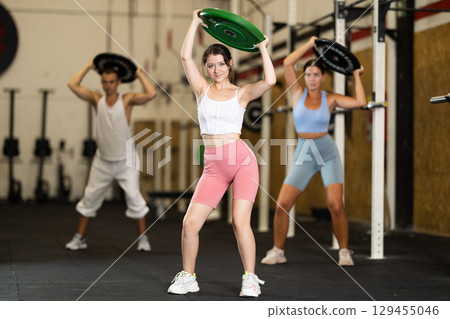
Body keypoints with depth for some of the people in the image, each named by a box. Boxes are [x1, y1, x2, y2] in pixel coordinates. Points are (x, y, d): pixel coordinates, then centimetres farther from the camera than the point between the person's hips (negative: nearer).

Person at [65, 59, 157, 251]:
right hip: (103, 161, 3)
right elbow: (73, 85, -6)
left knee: (134, 198, -10)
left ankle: (143, 239, 3)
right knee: (89, 199, 7)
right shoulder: (97, 99, 1)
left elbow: (151, 94, -23)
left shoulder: (127, 100, -8)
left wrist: (139, 74, -12)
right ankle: (79, 238, 18)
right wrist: (89, 67, 0)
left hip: (125, 161, -3)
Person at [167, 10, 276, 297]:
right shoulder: (202, 89, 11)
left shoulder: (241, 93, 6)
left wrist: (263, 47, -4)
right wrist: (196, 23, 4)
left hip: (242, 161, -2)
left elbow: (270, 81, -13)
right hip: (213, 167, 2)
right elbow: (186, 57, 0)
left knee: (240, 222, -12)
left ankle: (251, 279, 2)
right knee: (190, 223, -5)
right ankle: (188, 278, 13)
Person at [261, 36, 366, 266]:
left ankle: (344, 252, 5)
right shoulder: (298, 93, 3)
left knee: (335, 206, -13)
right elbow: (287, 63, -7)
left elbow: (360, 102, -13)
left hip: (327, 154, -1)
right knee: (281, 205, -8)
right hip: (303, 155, 1)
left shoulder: (330, 99, 0)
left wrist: (356, 76, -2)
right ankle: (277, 252, 9)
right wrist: (310, 44, -1)